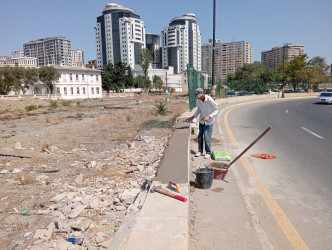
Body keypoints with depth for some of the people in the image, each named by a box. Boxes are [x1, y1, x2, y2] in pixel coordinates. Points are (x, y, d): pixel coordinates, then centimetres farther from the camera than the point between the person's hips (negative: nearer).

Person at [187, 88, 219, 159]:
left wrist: (209, 117, -25)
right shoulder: (198, 101, -6)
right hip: (201, 120, 5)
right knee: (200, 136, 8)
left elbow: (216, 110, -13)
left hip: (209, 121, -5)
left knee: (207, 137, -6)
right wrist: (193, 116, 5)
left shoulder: (210, 100, -22)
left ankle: (208, 152, 10)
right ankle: (200, 151, 22)